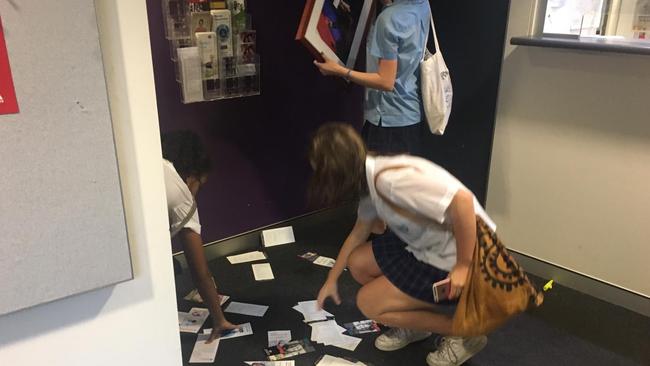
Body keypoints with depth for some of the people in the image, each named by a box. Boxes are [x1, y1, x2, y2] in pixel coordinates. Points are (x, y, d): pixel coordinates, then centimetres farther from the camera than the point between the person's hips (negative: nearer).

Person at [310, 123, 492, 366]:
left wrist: (464, 266, -26)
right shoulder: (370, 180, 3)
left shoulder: (387, 178, -28)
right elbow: (358, 232, 19)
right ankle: (415, 323, 23)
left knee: (368, 303, -3)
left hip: (455, 259, -9)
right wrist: (331, 279, 28)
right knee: (358, 262, 12)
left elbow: (462, 199, -35)